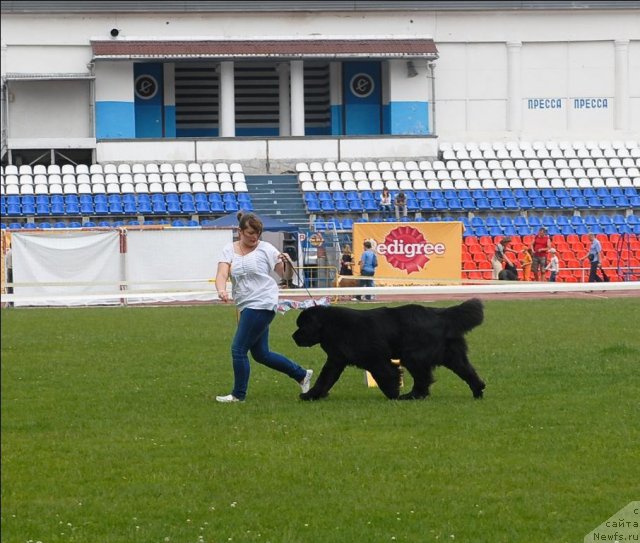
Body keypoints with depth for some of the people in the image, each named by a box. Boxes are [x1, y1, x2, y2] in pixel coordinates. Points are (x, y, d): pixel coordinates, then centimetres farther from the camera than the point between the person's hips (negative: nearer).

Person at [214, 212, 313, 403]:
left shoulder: (266, 249, -3)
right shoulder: (229, 250, 7)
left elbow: (285, 275, 2)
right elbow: (222, 274, -6)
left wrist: (286, 263, -20)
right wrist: (221, 290, -27)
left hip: (262, 304, -6)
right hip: (246, 307, 6)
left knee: (238, 349, -8)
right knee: (261, 354, 14)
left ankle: (238, 394, 5)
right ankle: (301, 375, 27)